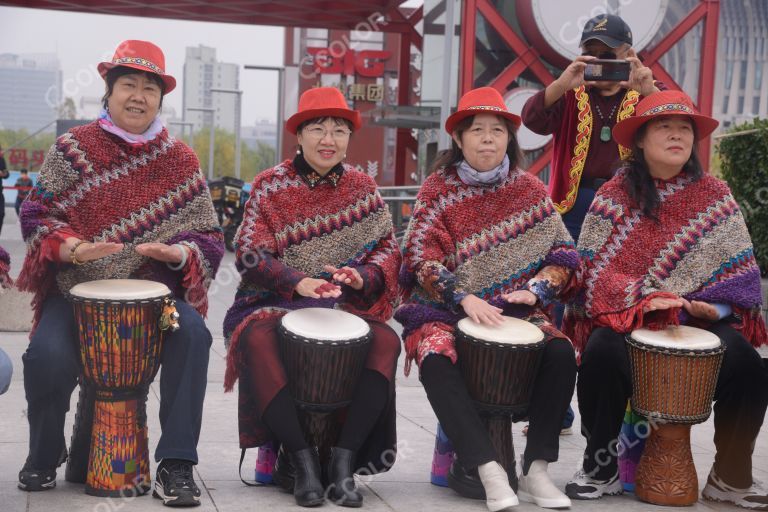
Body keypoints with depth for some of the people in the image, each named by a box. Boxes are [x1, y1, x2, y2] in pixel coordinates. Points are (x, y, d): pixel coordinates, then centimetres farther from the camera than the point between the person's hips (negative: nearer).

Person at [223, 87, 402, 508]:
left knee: (386, 341, -28)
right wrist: (297, 282, -25)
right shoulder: (271, 185, 2)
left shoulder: (361, 187, 9)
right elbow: (250, 253, -7)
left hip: (345, 302, 2)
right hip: (275, 300, -2)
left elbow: (387, 249, 6)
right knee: (258, 339, -35)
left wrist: (363, 276, -17)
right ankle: (301, 459, -28)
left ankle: (345, 461, -25)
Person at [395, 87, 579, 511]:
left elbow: (563, 252, 7)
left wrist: (534, 289, -12)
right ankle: (489, 470, -32)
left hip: (516, 311, 2)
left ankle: (536, 471, -16)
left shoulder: (528, 189, 7)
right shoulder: (438, 189, 1)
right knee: (436, 359, -34)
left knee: (561, 354, -25)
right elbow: (423, 258, -8)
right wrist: (464, 299, -22)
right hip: (445, 309, -2)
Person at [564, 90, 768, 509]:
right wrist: (640, 299, -21)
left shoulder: (714, 195, 6)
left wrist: (717, 306, -15)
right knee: (603, 353, -32)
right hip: (622, 314, -1)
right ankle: (601, 467, -12)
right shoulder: (614, 195, 1)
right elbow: (592, 263, -7)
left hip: (700, 317, 2)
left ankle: (730, 477, -2)